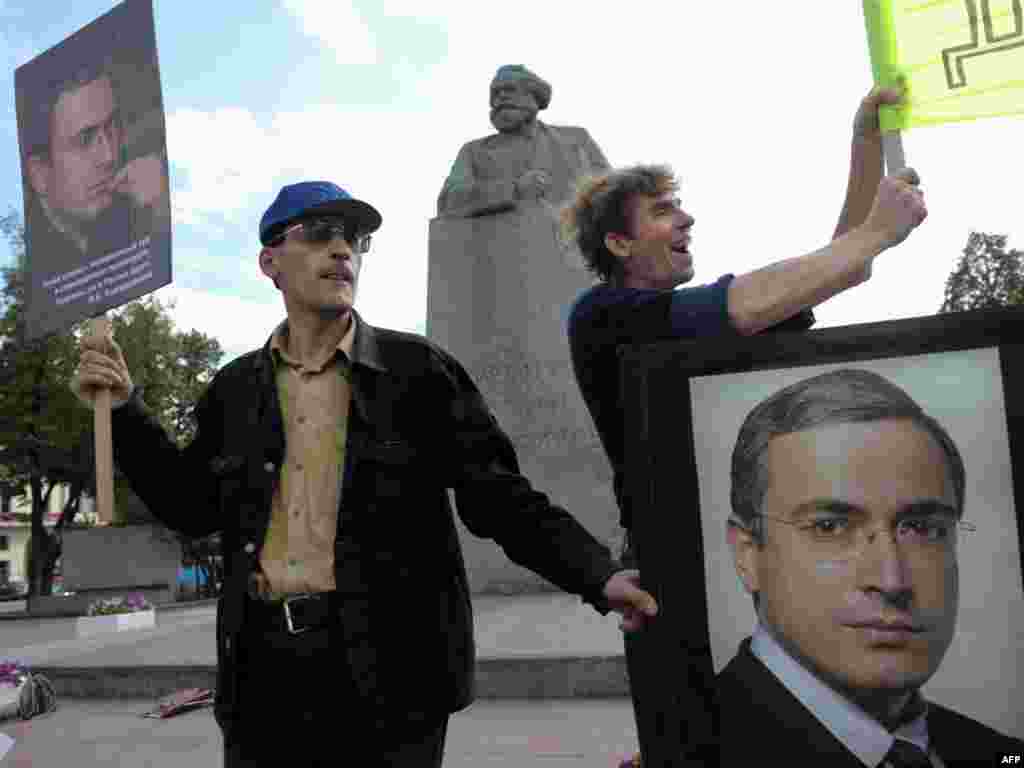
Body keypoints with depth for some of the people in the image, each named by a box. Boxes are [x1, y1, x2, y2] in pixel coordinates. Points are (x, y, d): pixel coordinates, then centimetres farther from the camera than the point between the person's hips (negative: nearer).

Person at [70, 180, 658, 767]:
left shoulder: (419, 370, -4)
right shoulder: (236, 388, 8)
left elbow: (498, 496, -5)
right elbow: (194, 507, 15)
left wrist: (599, 575, -17)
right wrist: (125, 409, 7)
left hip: (388, 664, -3)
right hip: (262, 663, 4)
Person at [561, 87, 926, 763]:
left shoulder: (705, 318, 12)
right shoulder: (602, 314, -10)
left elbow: (841, 264, 10)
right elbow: (746, 306, -24)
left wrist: (868, 137, 2)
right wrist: (877, 233, -13)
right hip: (683, 579, -7)